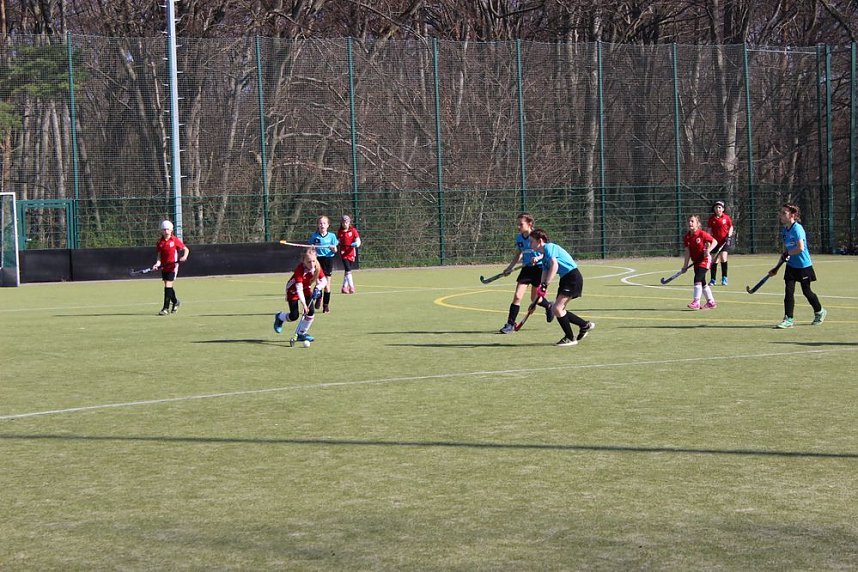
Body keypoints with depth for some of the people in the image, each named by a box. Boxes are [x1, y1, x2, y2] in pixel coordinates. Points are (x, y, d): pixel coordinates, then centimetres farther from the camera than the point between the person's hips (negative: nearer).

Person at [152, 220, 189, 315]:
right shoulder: (160, 242, 3)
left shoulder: (175, 240, -6)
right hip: (164, 266, 5)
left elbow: (186, 249, -1)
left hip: (173, 265, -5)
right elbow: (159, 255, 2)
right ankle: (175, 302, 38)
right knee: (168, 286, 14)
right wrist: (157, 263, -16)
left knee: (168, 285, -12)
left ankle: (166, 308, -10)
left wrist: (184, 257, -20)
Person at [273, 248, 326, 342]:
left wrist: (317, 288, -27)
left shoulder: (317, 267, -19)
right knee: (294, 316, -10)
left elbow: (323, 280, -7)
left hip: (307, 289, 5)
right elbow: (299, 289, -39)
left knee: (311, 312, -9)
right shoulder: (300, 269, -36)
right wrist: (303, 304, -47)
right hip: (293, 290, -5)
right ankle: (279, 317, 24)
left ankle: (301, 333, 8)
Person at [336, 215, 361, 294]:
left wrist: (357, 243, -27)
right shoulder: (340, 232, 3)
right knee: (348, 270, -15)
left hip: (351, 253, 1)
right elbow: (338, 241, 10)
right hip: (343, 253, -1)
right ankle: (351, 287, -15)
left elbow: (358, 239, -6)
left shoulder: (353, 230, 0)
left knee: (347, 271, 10)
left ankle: (344, 287, 22)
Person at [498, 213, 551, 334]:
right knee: (517, 296, -7)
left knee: (535, 299, 6)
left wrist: (538, 258, -28)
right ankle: (510, 324, -4)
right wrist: (509, 268, 7)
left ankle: (548, 307, 40)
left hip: (538, 268, -4)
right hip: (526, 268, 4)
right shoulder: (518, 238, 4)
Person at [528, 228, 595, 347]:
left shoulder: (549, 247, -12)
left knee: (557, 308, -14)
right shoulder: (544, 256, 17)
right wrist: (539, 296, 14)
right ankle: (585, 325, 23)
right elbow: (544, 276, 19)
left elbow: (554, 265, -27)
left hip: (573, 277, -10)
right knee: (556, 310, 10)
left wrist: (545, 285, -30)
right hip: (565, 279, 10)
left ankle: (570, 338, -1)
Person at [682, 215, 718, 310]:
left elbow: (715, 242, -8)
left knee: (697, 279, -18)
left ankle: (696, 302, -16)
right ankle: (711, 302, 24)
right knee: (702, 282, 13)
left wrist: (708, 250, -23)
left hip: (704, 260, -7)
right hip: (696, 262, 7)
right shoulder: (687, 237, 3)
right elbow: (687, 252, 4)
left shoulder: (702, 234, -13)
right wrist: (685, 265, 1)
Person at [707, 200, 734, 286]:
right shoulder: (711, 218, 0)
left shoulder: (726, 217, -3)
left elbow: (731, 227, 9)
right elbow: (708, 230, 1)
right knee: (715, 260, 5)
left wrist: (729, 236, -5)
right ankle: (713, 279, 17)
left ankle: (724, 278, -3)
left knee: (723, 258, -16)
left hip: (725, 241, -2)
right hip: (716, 241, 2)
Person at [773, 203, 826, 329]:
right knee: (788, 291, -3)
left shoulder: (797, 229, -21)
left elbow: (800, 248, -30)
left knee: (806, 291, 8)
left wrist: (787, 254, -18)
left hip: (803, 265, -7)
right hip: (791, 265, 7)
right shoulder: (784, 230, 5)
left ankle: (820, 312, 31)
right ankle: (788, 319, -1)